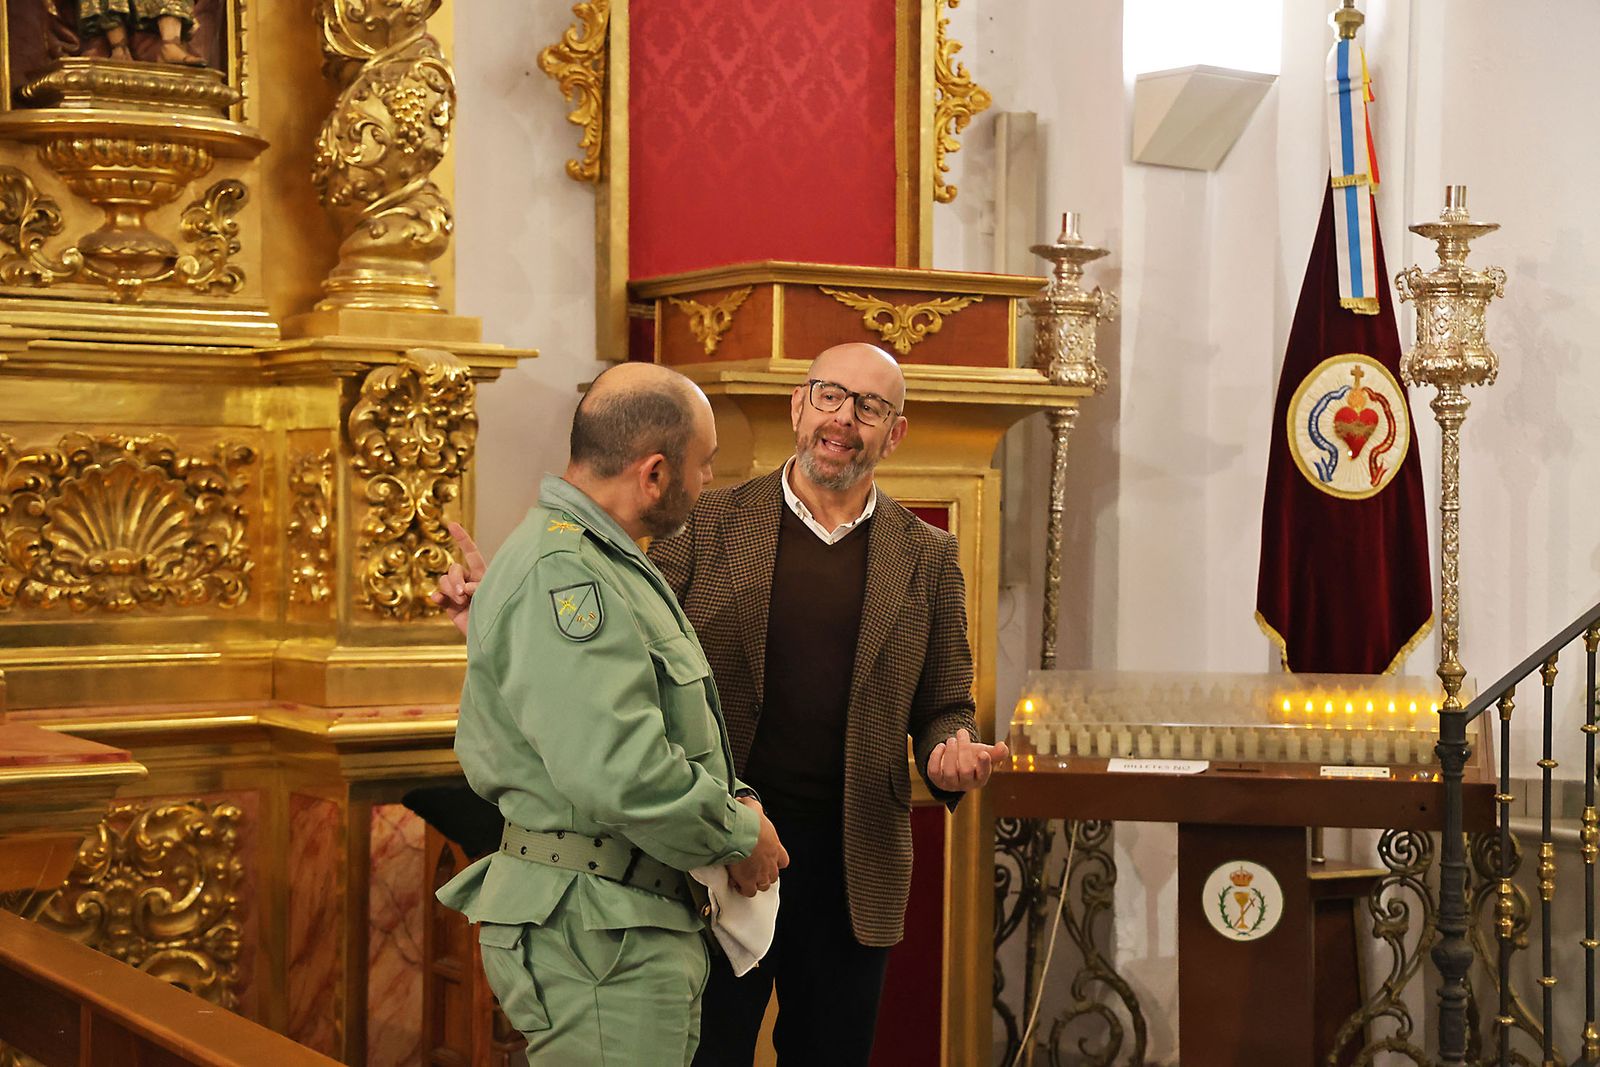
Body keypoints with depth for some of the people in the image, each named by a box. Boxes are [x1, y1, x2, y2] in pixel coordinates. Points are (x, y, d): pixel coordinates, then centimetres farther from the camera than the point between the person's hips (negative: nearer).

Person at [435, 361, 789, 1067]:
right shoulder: (562, 576, -20)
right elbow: (621, 771, -28)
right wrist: (738, 836, -14)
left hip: (639, 921, 11)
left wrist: (732, 798, 3)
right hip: (599, 936, -11)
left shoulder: (600, 564, 17)